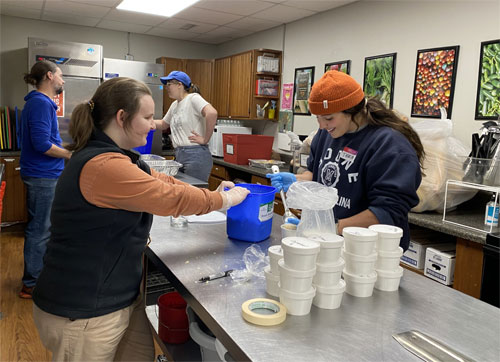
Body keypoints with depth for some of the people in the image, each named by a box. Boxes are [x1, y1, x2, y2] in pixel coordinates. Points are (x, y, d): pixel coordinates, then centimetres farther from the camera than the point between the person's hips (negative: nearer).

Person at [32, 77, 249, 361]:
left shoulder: (114, 157, 7)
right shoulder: (104, 166, -26)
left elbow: (158, 182, 10)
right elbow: (172, 198, -21)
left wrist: (213, 193, 2)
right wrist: (225, 199, -6)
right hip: (85, 313, -9)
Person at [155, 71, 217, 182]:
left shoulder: (193, 98, -8)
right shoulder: (174, 105, 19)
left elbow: (212, 113, -26)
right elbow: (163, 125, 33)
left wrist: (205, 139, -19)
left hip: (195, 156, -9)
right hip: (179, 156, 9)